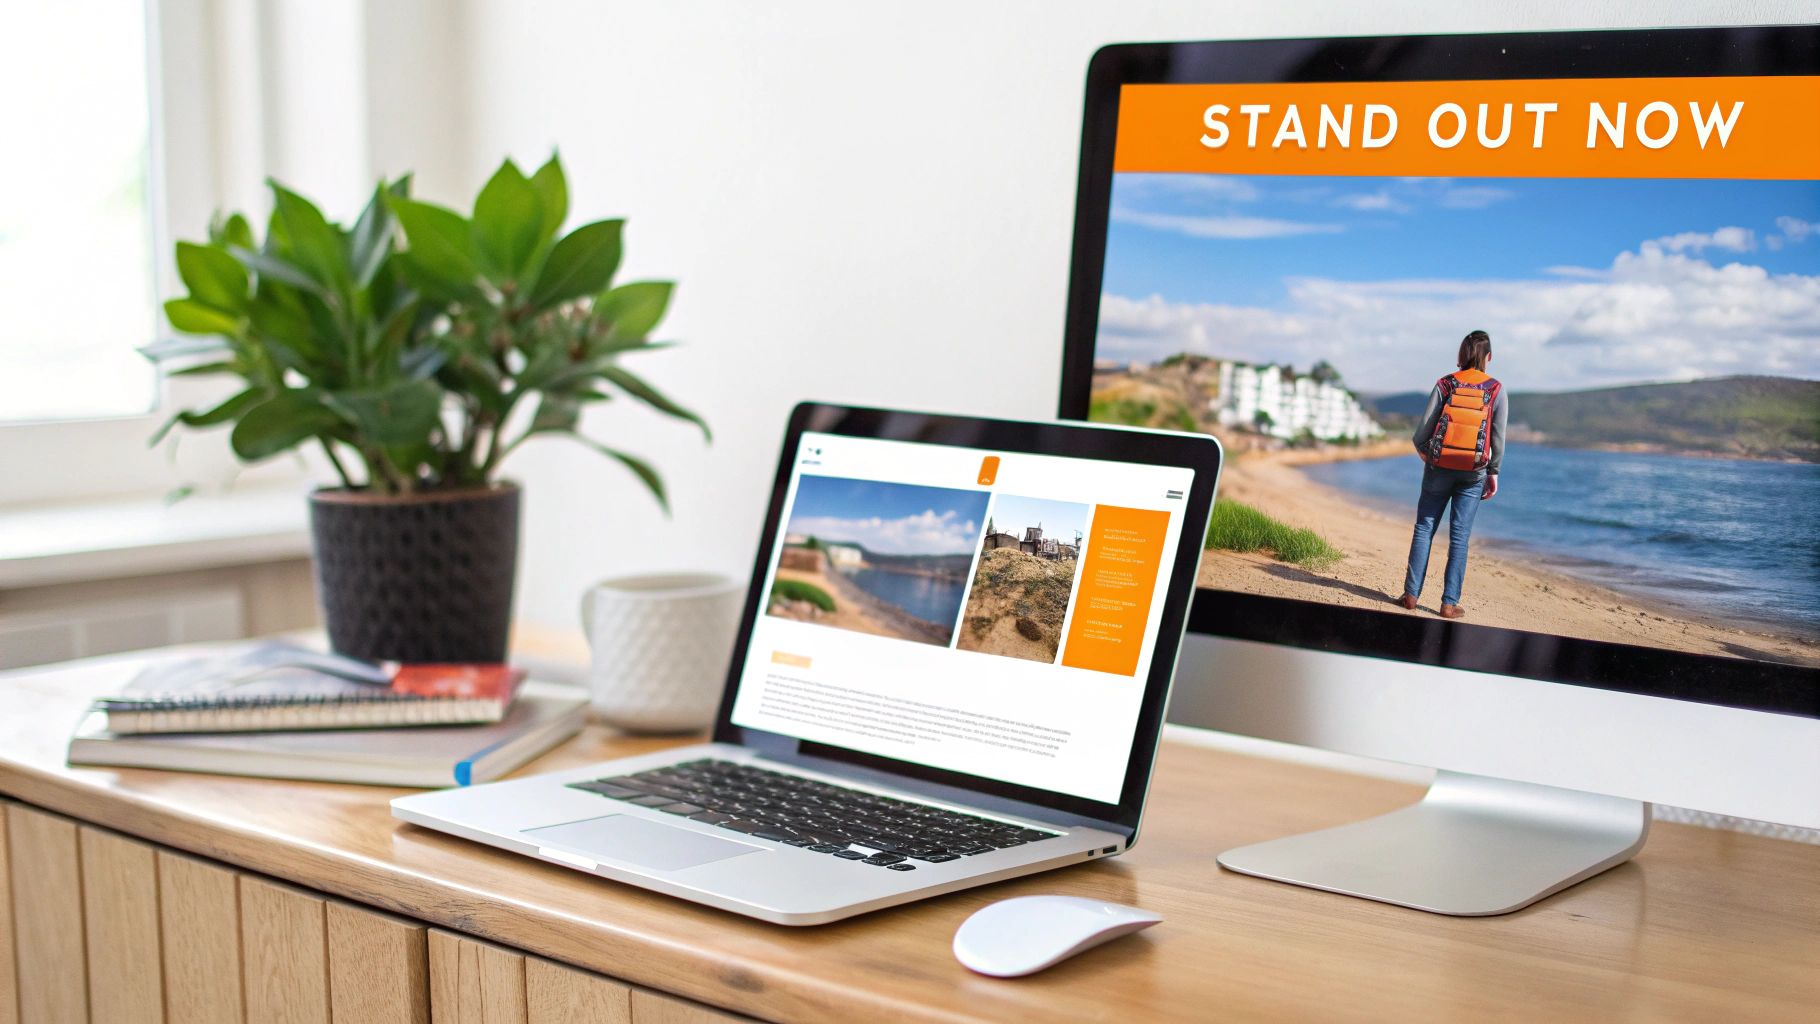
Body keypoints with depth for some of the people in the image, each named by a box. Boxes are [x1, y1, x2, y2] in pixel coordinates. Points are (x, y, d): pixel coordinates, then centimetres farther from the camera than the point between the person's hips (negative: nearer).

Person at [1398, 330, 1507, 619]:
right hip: (1473, 474, 0)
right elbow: (1499, 438, -2)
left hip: (1439, 468, 0)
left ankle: (1411, 594, 4)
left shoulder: (1444, 385, -2)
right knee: (1459, 537, 3)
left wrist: (1424, 452, 17)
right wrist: (1494, 473, 8)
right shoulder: (1496, 390, -2)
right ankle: (1449, 603, 3)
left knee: (1424, 528, 7)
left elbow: (1422, 431, -3)